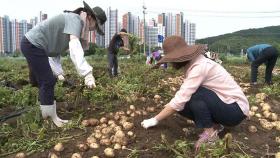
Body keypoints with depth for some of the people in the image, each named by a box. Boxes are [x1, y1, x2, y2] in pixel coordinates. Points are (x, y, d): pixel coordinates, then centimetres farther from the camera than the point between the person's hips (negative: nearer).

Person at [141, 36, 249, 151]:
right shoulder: (192, 63, 0)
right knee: (183, 105, -6)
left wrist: (155, 120, -19)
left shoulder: (199, 67, -27)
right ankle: (214, 124, 8)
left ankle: (210, 131, -10)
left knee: (194, 93, -28)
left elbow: (180, 100, -27)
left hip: (236, 109, -8)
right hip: (219, 105, 8)